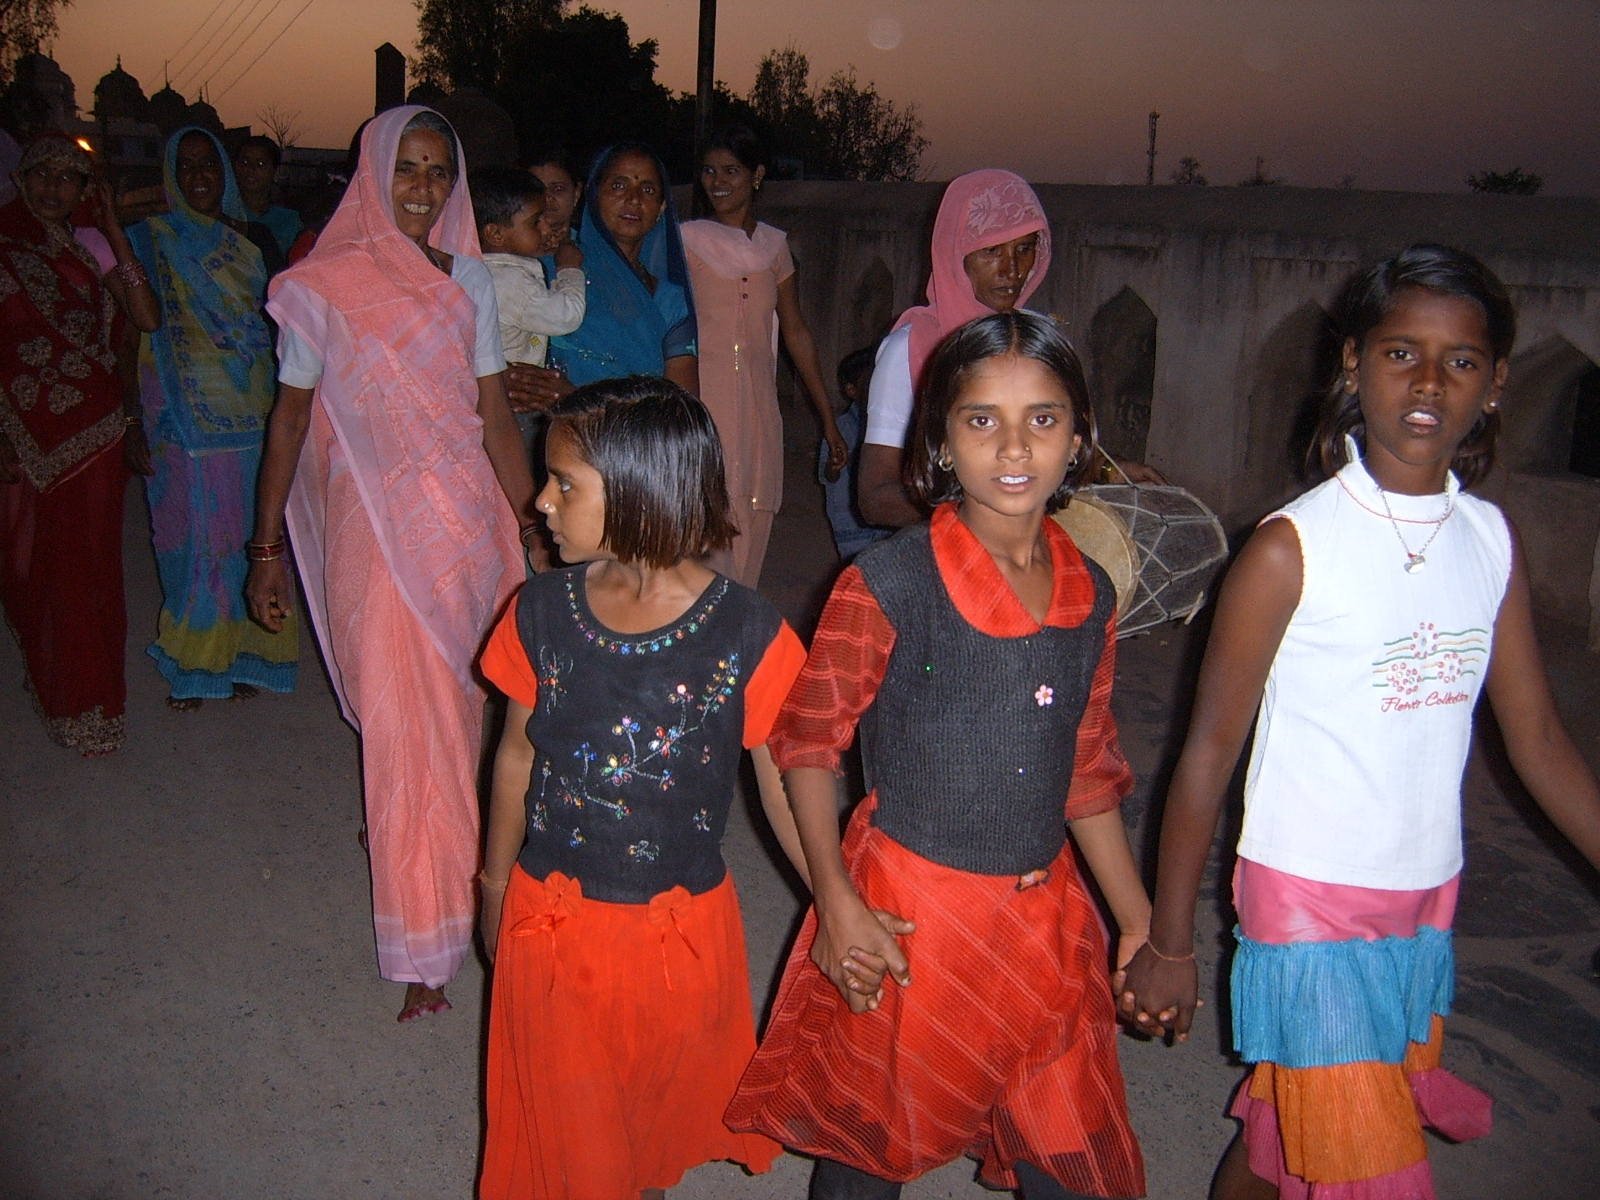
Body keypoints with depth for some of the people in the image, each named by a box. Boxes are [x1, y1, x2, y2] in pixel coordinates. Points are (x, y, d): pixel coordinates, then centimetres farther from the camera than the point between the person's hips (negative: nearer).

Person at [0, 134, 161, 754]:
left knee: (88, 569, 6)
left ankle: (88, 700, 23)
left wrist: (114, 231, -8)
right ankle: (50, 686, 26)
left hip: (95, 434, 1)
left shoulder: (90, 250, 7)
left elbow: (148, 318, -7)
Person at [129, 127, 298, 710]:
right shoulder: (152, 239, 2)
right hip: (184, 418, -2)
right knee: (192, 536, 1)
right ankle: (192, 667, 13)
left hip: (250, 420, 3)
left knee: (248, 535, 6)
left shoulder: (252, 241, 10)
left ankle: (244, 654, 20)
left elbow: (274, 325, 12)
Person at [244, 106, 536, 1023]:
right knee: (403, 727, -2)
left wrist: (532, 524, 3)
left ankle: (454, 894, 33)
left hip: (469, 519, 3)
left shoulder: (469, 280, 6)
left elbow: (495, 413, 7)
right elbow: (293, 414, 1)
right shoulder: (321, 286, -2)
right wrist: (267, 548, 1)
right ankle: (424, 948, 10)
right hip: (375, 526, -3)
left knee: (457, 712, 11)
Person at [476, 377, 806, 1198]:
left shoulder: (747, 637, -20)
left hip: (678, 934, -1)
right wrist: (495, 890, 12)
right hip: (551, 921, 2)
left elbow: (785, 786, -10)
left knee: (666, 1105, 23)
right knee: (567, 1127, 19)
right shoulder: (544, 611, -10)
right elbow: (517, 754, 2)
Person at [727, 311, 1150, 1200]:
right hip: (905, 923, -4)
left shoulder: (1090, 595, 1)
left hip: (1045, 919, 5)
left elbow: (1088, 768, 11)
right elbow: (806, 739, -8)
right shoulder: (889, 585, -16)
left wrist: (1140, 921, 13)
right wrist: (837, 905, -14)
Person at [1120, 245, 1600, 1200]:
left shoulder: (1494, 543, 1)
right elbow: (1211, 750, -10)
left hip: (1428, 905, 5)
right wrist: (1170, 943, -6)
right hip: (1309, 902, -5)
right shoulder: (1293, 547, -15)